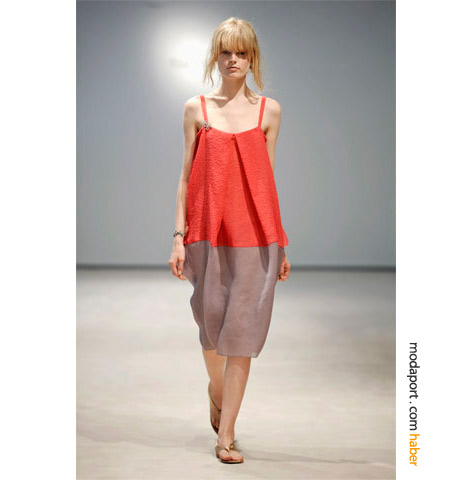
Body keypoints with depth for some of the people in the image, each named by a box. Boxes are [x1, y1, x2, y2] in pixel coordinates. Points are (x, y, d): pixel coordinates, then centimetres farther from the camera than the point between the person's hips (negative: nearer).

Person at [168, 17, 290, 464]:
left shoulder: (269, 109, 6)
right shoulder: (196, 108, 5)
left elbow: (268, 180, 9)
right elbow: (186, 176, 5)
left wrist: (280, 244, 8)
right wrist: (179, 237, -1)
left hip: (254, 235, 0)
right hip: (208, 232, 0)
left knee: (242, 331, -3)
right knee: (210, 325, 10)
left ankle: (226, 435, 5)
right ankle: (216, 389, 43)